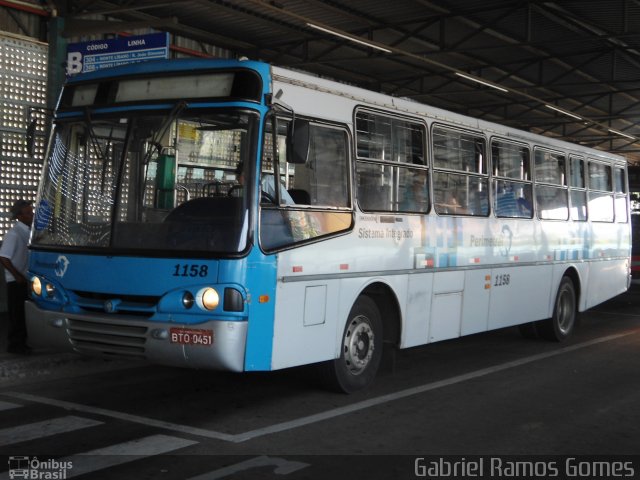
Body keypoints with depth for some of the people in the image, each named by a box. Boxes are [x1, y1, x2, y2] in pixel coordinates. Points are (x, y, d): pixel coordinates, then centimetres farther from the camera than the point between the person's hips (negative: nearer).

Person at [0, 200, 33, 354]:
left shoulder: (29, 231, 7)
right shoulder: (14, 234, -16)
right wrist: (17, 276, -17)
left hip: (26, 279, 7)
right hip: (16, 281, -7)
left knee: (24, 313, 13)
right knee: (17, 314, -1)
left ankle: (21, 343, 22)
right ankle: (15, 344, 8)